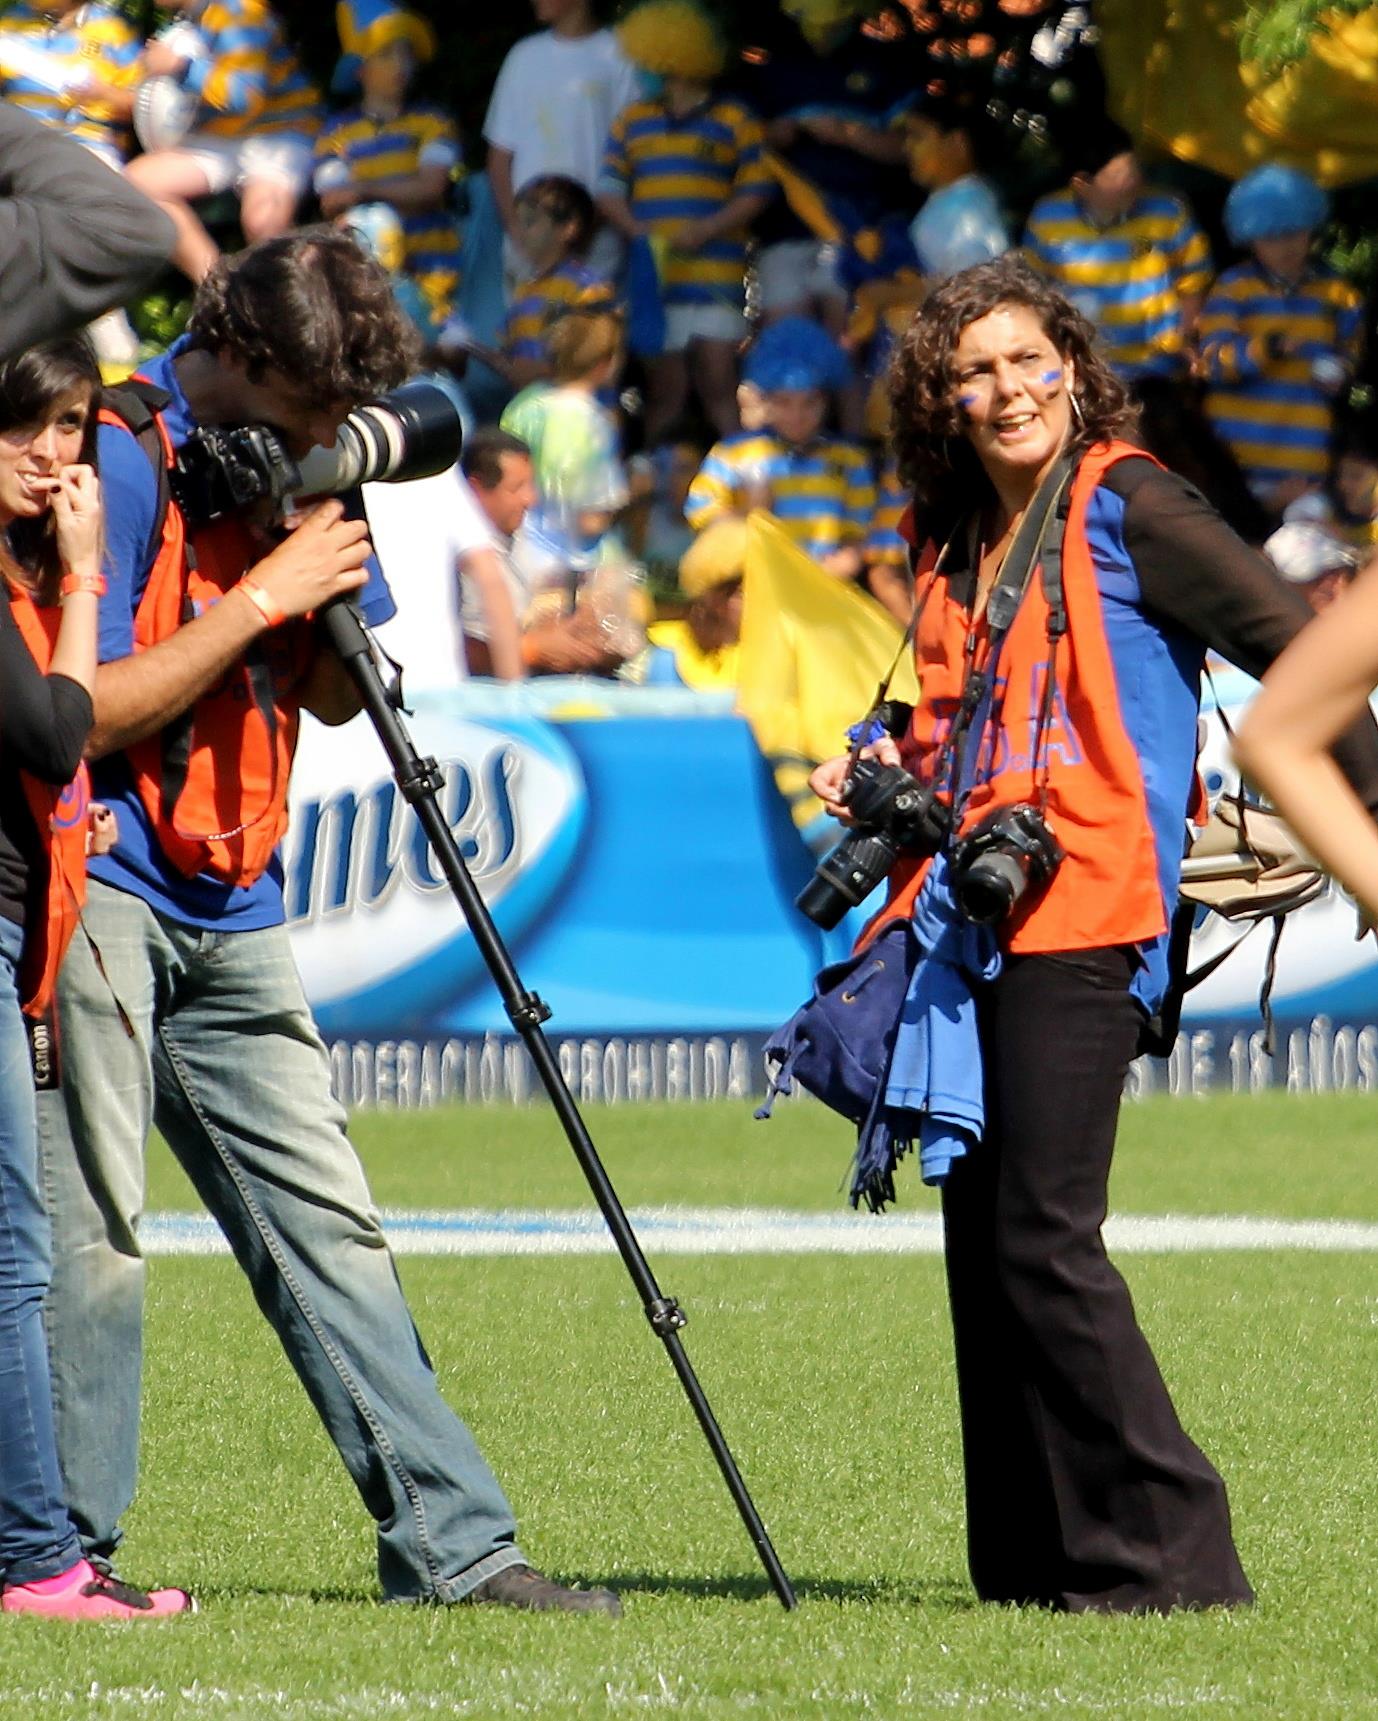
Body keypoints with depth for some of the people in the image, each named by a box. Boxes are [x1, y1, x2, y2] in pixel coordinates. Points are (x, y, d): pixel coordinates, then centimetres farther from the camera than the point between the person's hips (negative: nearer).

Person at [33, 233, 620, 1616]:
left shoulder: (290, 462, 10)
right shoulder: (119, 458, -12)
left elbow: (335, 698, 16)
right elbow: (85, 712, -18)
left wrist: (333, 587, -4)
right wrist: (261, 596, -17)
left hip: (228, 906, 7)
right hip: (90, 881, -7)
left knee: (325, 1219, 5)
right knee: (88, 1228, -9)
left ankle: (452, 1545, 4)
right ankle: (60, 1551, -2)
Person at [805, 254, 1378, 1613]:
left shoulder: (1127, 509, -3)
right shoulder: (959, 548, 19)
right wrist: (888, 774, 10)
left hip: (1078, 912, -8)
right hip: (967, 915, 8)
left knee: (1044, 1240, -13)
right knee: (983, 1241, 5)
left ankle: (1165, 1553, -9)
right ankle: (1031, 1561, 12)